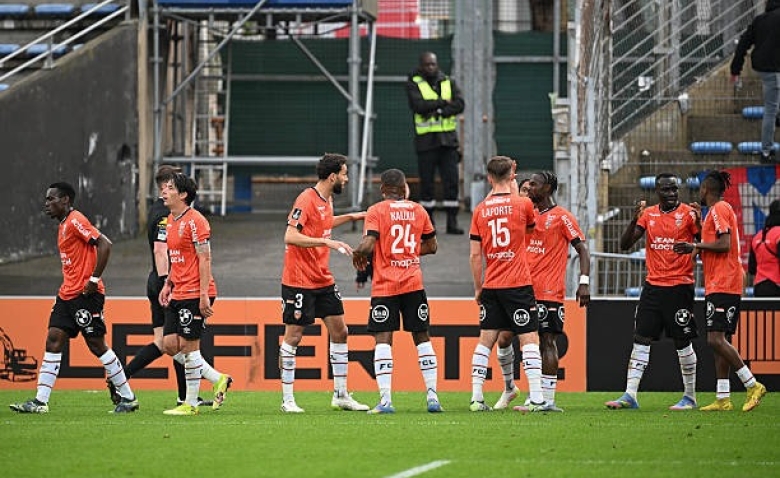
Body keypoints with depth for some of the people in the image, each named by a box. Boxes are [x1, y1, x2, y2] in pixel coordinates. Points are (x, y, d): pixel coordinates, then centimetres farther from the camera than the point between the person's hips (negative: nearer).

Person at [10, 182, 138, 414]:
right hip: (67, 294, 10)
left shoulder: (76, 221, -12)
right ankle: (40, 401, -2)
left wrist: (94, 279, -21)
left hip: (86, 294, -10)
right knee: (53, 341, 1)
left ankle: (128, 398, 6)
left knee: (97, 345, -4)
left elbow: (104, 244, -21)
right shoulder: (63, 226, 17)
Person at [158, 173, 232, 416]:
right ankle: (219, 379, 17)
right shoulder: (171, 221, 14)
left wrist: (204, 295, -20)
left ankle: (190, 404, 4)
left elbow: (205, 259, -16)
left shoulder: (195, 221, -14)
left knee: (188, 346, -5)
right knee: (169, 345, 5)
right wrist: (168, 284, 14)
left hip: (195, 294, -9)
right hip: (177, 294, 9)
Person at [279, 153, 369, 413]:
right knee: (293, 337, -2)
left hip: (323, 280, 9)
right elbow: (290, 236, -26)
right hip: (299, 281, -9)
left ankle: (341, 395, 16)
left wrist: (350, 217, 26)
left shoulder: (327, 199, 9)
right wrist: (327, 242, -30)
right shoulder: (306, 200, -17)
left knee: (339, 332, 8)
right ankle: (287, 399, 3)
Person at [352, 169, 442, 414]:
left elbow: (368, 245, -16)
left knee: (383, 339, -4)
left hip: (384, 285, -3)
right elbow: (431, 246, 14)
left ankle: (385, 400, -15)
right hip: (413, 283, 3)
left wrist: (357, 254, 4)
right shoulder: (418, 210, 7)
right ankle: (432, 396, 9)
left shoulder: (376, 211, -5)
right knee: (422, 337, 11)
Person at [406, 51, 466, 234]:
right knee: (426, 183, 1)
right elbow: (419, 105, -16)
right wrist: (442, 102, -9)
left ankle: (452, 222, -1)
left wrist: (438, 111, -15)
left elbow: (459, 104, -3)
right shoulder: (414, 84, 1)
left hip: (448, 138, 2)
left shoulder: (448, 82, 11)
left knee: (451, 181, -3)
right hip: (426, 140, -2)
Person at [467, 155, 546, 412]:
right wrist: (514, 189, 24)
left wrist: (478, 287, 15)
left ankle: (476, 398, 5)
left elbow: (474, 255, 4)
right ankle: (536, 398, -11)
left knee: (485, 341, 9)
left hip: (491, 286, 3)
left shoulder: (480, 210, 3)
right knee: (529, 339, -3)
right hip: (519, 285, -3)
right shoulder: (522, 204, -5)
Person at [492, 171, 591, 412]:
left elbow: (582, 249, -7)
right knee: (504, 337, 1)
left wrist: (584, 282, -15)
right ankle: (509, 386, 20)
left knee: (547, 341, -5)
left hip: (549, 293, -6)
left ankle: (548, 399, -3)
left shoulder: (562, 218, -4)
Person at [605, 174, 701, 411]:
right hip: (653, 285, 4)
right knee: (641, 340, 0)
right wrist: (634, 220, -13)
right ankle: (630, 396, 0)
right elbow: (625, 244, 4)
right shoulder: (648, 214, 8)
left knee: (683, 343, 1)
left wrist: (698, 223, -23)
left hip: (679, 286, -4)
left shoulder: (688, 213, -4)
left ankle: (690, 397, 12)